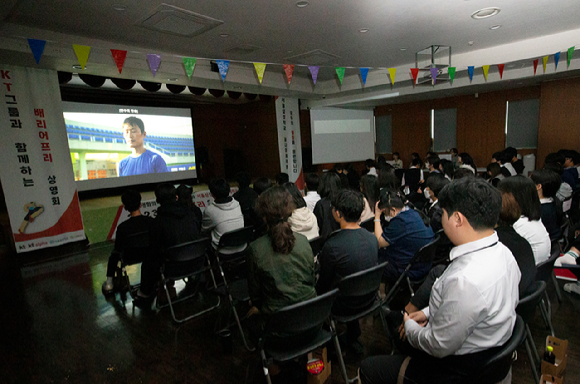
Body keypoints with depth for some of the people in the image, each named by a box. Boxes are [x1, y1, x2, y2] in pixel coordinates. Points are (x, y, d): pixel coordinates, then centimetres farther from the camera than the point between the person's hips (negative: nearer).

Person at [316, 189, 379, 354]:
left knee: (316, 289, 18)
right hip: (369, 299, 5)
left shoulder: (332, 245, -29)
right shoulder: (372, 238, -10)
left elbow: (324, 282, -12)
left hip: (346, 305, -5)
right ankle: (353, 337, 36)